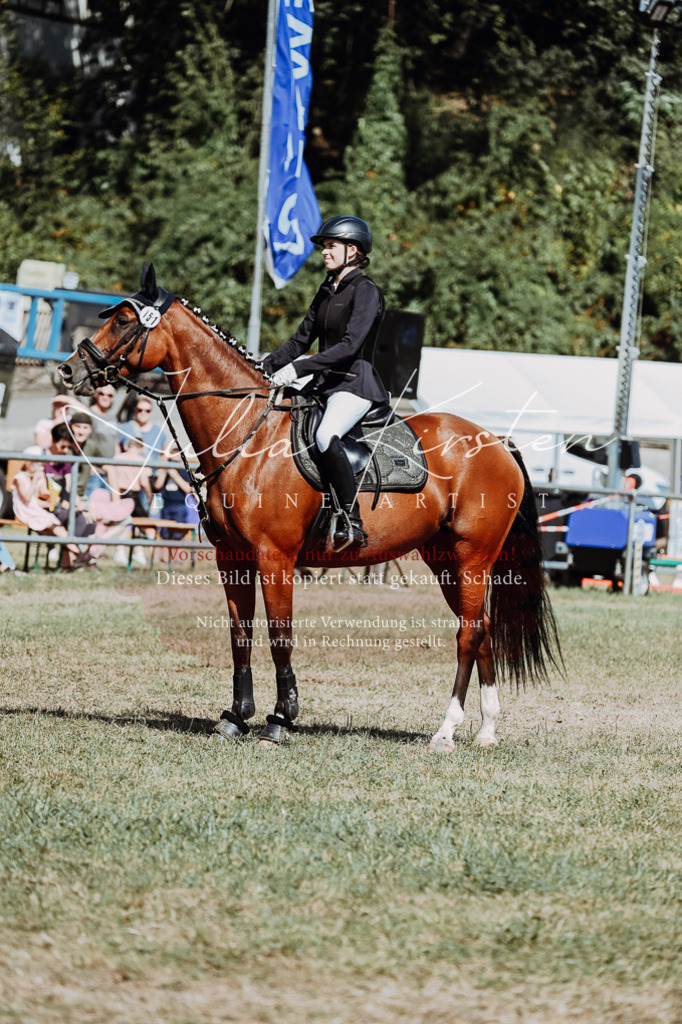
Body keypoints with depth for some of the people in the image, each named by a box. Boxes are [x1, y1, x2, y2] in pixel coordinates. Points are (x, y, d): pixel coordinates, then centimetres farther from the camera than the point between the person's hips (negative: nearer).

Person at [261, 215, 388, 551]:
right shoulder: (327, 291, 18)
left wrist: (298, 368, -24)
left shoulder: (365, 291, -8)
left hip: (355, 384, -10)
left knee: (325, 435, -36)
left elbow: (350, 346, -19)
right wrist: (266, 366, 6)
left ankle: (352, 523, -35)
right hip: (326, 384, 10)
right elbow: (301, 339, 21)